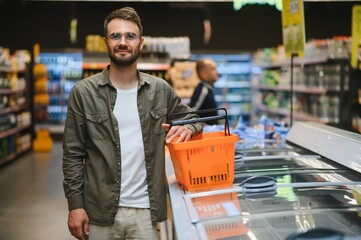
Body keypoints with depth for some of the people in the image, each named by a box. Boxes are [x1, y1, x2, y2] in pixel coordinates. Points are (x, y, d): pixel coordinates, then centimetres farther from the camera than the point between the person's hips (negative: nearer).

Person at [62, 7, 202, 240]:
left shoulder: (160, 90, 3)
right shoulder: (84, 92, -3)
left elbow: (193, 117, 16)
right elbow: (73, 154, -2)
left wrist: (188, 128, -8)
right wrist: (75, 204, -7)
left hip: (146, 210, 2)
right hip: (99, 211, -1)